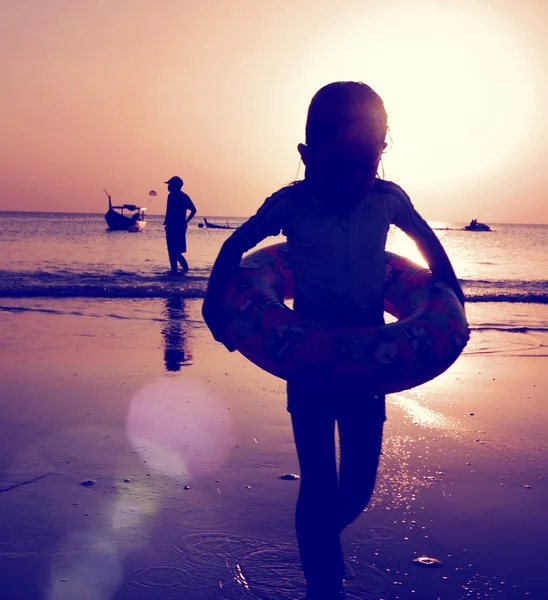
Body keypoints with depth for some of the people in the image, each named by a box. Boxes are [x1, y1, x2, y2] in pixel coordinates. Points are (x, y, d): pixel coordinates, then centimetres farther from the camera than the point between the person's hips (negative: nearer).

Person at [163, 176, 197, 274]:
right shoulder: (171, 196, 10)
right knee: (171, 250, 8)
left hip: (179, 227, -7)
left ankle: (185, 266, 2)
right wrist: (166, 222, 10)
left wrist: (186, 222, -4)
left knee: (175, 251, -11)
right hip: (170, 227, 7)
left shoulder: (184, 197, -9)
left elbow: (193, 210, -3)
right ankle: (174, 269, 17)